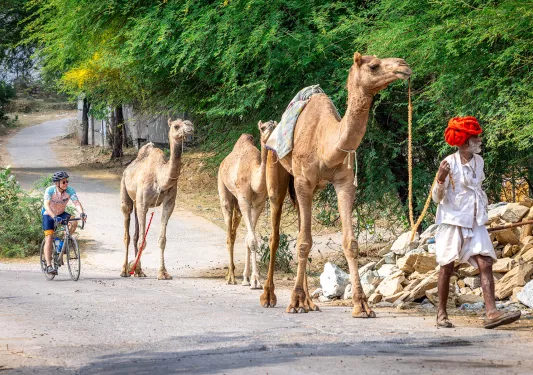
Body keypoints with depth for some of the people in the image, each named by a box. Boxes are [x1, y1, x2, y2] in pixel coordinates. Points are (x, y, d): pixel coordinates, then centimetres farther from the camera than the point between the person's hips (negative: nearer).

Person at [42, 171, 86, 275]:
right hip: (48, 214, -3)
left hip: (61, 214, 3)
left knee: (74, 223, -25)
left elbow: (76, 203, -29)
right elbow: (46, 205, -38)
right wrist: (54, 217, -53)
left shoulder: (70, 191, -19)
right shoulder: (50, 190, -27)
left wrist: (82, 213, -49)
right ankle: (49, 266, -19)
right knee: (49, 238, -16)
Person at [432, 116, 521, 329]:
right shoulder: (450, 163, -11)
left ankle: (491, 313, -17)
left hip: (475, 223, 5)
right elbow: (437, 197, -11)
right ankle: (441, 314, 14)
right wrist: (440, 178, -28)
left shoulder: (478, 161, 7)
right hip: (453, 221, -5)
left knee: (485, 264, -9)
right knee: (447, 268, 3)